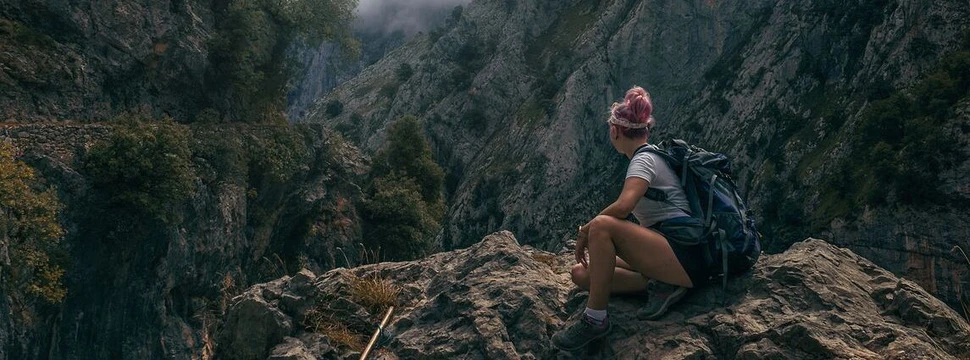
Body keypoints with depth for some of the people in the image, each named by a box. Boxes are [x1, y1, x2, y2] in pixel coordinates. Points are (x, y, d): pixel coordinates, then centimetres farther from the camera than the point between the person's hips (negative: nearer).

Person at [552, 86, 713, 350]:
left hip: (686, 256, -10)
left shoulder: (644, 159, -8)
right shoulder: (654, 157, 21)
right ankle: (660, 284, -6)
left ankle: (595, 319, -23)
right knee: (582, 273, 6)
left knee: (602, 225, -28)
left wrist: (584, 232, -12)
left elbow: (623, 206, -26)